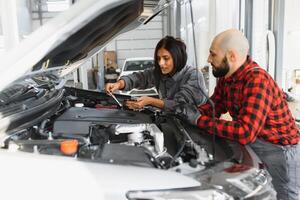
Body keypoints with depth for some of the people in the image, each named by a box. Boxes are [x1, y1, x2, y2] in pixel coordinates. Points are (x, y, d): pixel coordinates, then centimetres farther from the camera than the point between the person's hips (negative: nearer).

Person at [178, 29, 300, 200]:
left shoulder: (257, 81, -30)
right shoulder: (226, 75, -3)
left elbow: (245, 132, -36)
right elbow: (215, 105, 7)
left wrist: (199, 120, -30)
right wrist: (191, 112, -13)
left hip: (279, 150, -8)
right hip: (250, 145, 8)